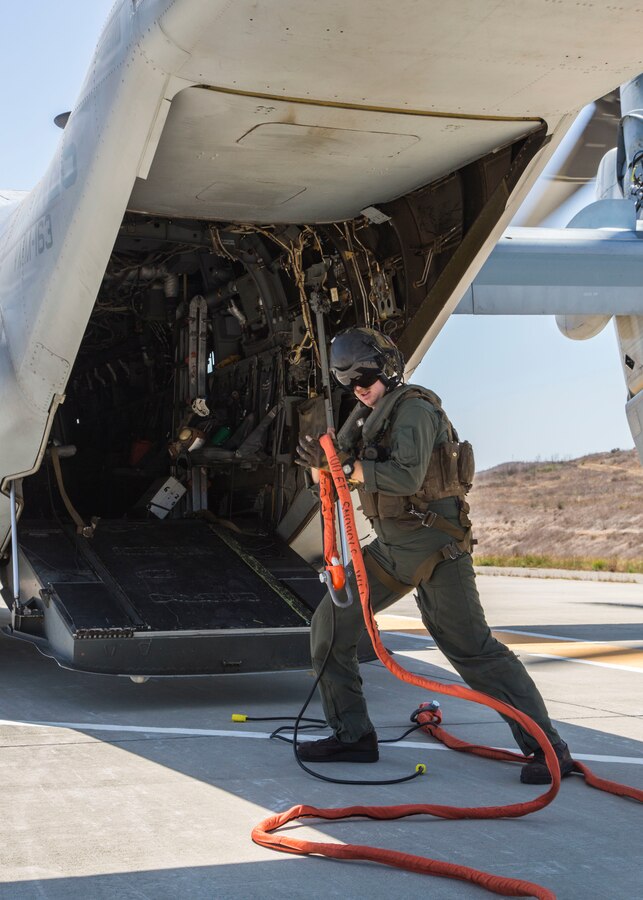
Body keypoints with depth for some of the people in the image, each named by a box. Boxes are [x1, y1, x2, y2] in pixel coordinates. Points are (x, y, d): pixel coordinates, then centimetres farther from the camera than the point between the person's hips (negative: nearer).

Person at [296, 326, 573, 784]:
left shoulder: (413, 407, -11)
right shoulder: (377, 417, 18)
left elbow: (407, 475, -26)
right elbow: (332, 483, 21)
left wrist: (348, 466, -19)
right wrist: (319, 463, 1)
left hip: (435, 545, -9)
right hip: (392, 547, 9)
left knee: (473, 649, -9)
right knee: (331, 623, 5)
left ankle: (547, 748, -2)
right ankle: (352, 736, 13)